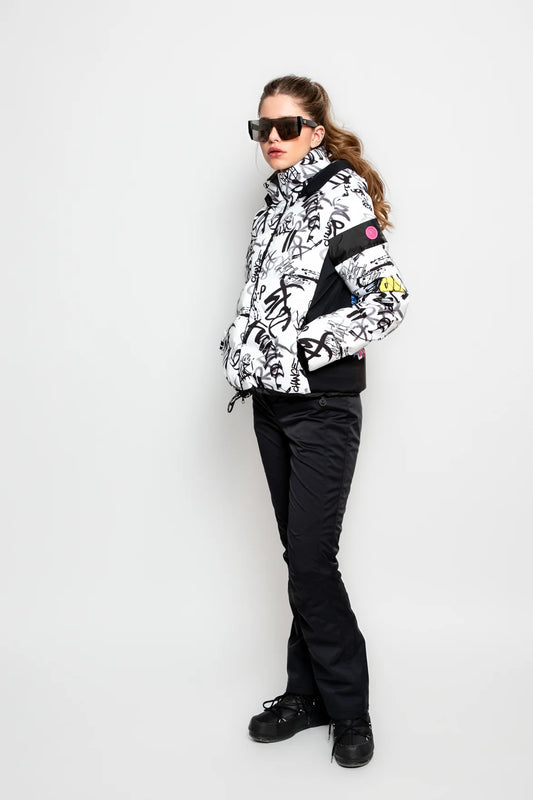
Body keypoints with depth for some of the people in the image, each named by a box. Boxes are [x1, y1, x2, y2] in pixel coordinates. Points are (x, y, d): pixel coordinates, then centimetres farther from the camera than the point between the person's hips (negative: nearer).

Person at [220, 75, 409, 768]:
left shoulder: (342, 194, -9)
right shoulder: (275, 204, 14)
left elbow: (388, 300, -17)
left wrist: (306, 346, -16)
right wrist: (244, 349, 8)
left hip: (322, 405, -7)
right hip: (272, 402, 7)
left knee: (310, 559, -6)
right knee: (299, 554, 13)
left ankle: (348, 708, 13)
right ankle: (308, 693, 26)